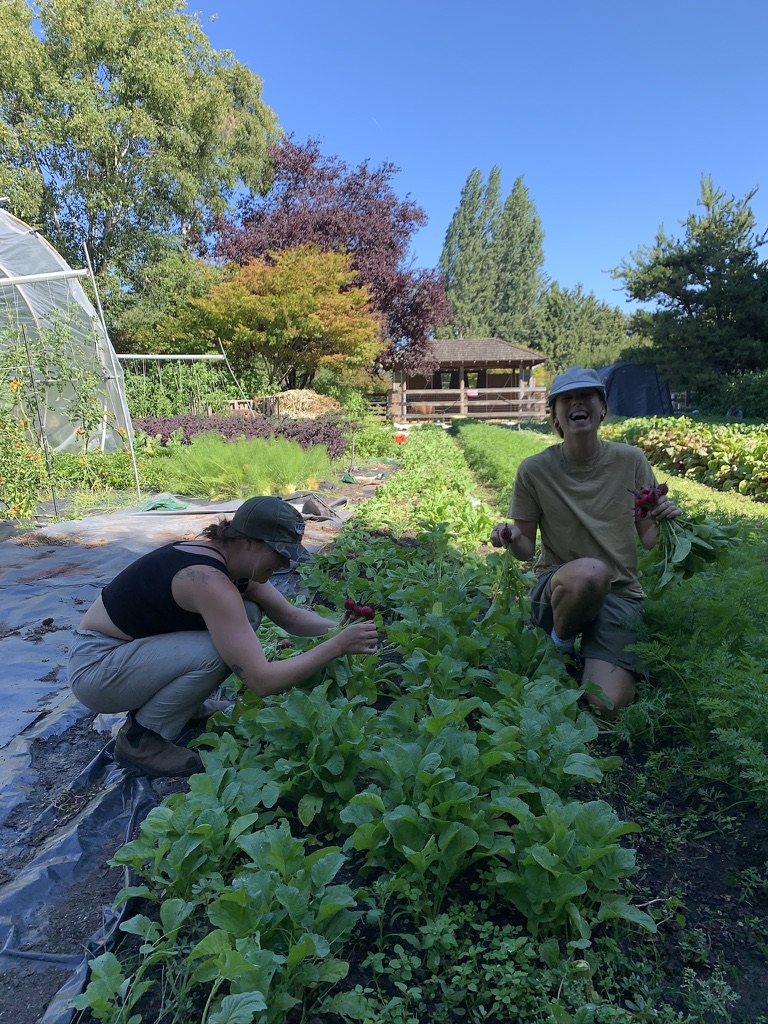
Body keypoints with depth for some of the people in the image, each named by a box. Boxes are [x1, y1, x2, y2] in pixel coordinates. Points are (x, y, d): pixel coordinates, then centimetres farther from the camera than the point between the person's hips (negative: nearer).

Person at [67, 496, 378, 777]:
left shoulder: (235, 563, -5)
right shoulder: (209, 581, -33)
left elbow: (290, 616, 4)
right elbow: (261, 681, -34)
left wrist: (338, 628, -12)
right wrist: (337, 646, -29)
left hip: (130, 647, 9)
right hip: (93, 666, -8)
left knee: (246, 615, -4)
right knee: (214, 655, -29)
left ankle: (183, 704, 12)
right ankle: (139, 740, -6)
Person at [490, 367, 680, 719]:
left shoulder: (631, 461, 0)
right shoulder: (534, 470, -5)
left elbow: (649, 540, 7)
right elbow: (526, 549, 2)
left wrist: (664, 522, -16)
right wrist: (511, 538, -22)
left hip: (620, 596, 1)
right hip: (557, 591, -1)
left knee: (608, 706, -19)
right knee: (591, 571, -39)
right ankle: (560, 645, -6)